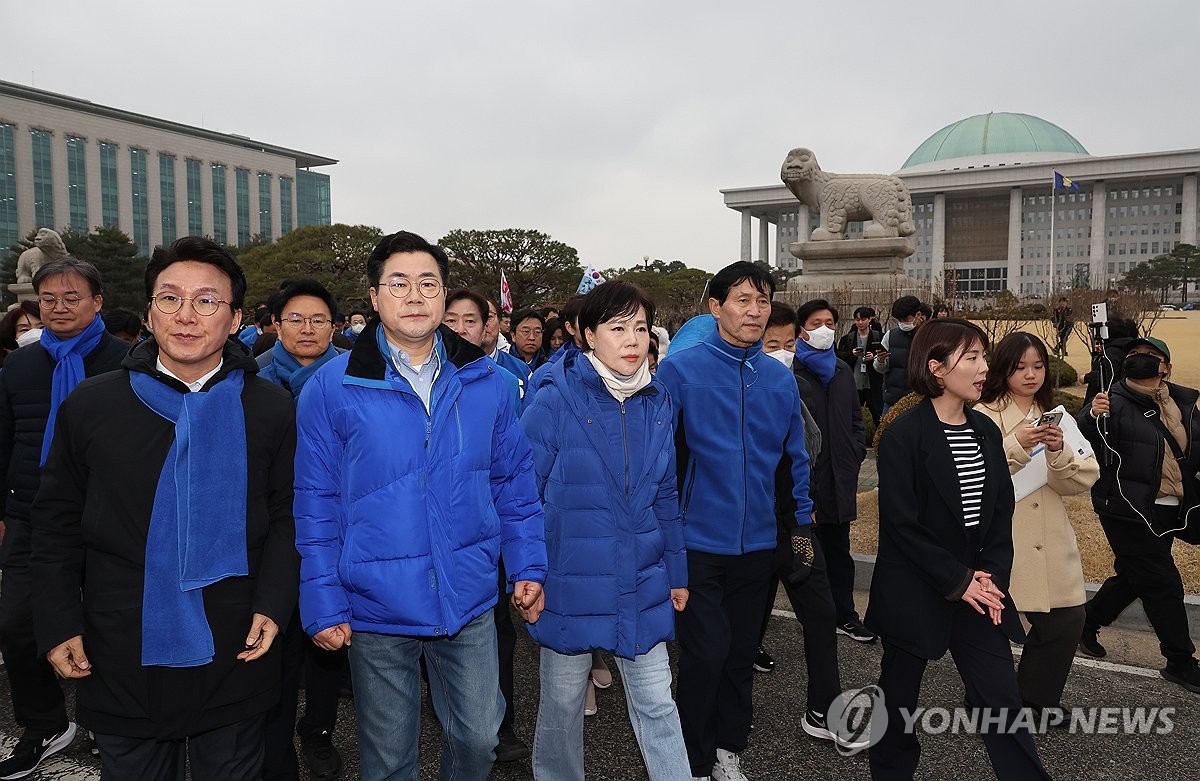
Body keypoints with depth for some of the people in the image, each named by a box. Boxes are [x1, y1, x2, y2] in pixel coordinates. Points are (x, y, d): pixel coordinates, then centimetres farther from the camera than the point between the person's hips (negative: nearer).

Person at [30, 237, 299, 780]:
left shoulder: (270, 410, -3)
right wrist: (58, 622, 1)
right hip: (121, 664, 1)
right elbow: (58, 521, 5)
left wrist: (273, 604, -9)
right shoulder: (91, 405, -1)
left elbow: (286, 517, 2)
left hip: (233, 660, 0)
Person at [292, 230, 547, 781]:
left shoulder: (485, 381, 0)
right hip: (377, 610, -2)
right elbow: (316, 504, -5)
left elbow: (514, 482, 7)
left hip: (470, 603, 2)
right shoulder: (332, 388, -8)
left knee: (477, 737, 17)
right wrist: (323, 604, -6)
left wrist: (528, 567, 3)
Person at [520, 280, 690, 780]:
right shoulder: (556, 399, -12)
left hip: (641, 587, 3)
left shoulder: (657, 402, 3)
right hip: (570, 585, -3)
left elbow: (666, 496, 11)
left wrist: (677, 573, 13)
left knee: (657, 703, 10)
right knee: (562, 704, 15)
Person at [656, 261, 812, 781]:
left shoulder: (780, 378, 3)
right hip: (698, 540, -4)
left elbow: (795, 460, 12)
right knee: (705, 655, -2)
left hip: (757, 542, 5)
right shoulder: (679, 369, -11)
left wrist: (801, 525, 14)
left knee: (741, 653, 16)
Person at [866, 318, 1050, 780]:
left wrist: (993, 576, -5)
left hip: (977, 587, 5)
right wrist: (956, 580, -15)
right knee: (900, 692, 13)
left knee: (1002, 699, 6)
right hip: (914, 592, -5)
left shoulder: (986, 431, 5)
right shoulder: (903, 434, -15)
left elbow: (1001, 511, 7)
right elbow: (902, 523, -17)